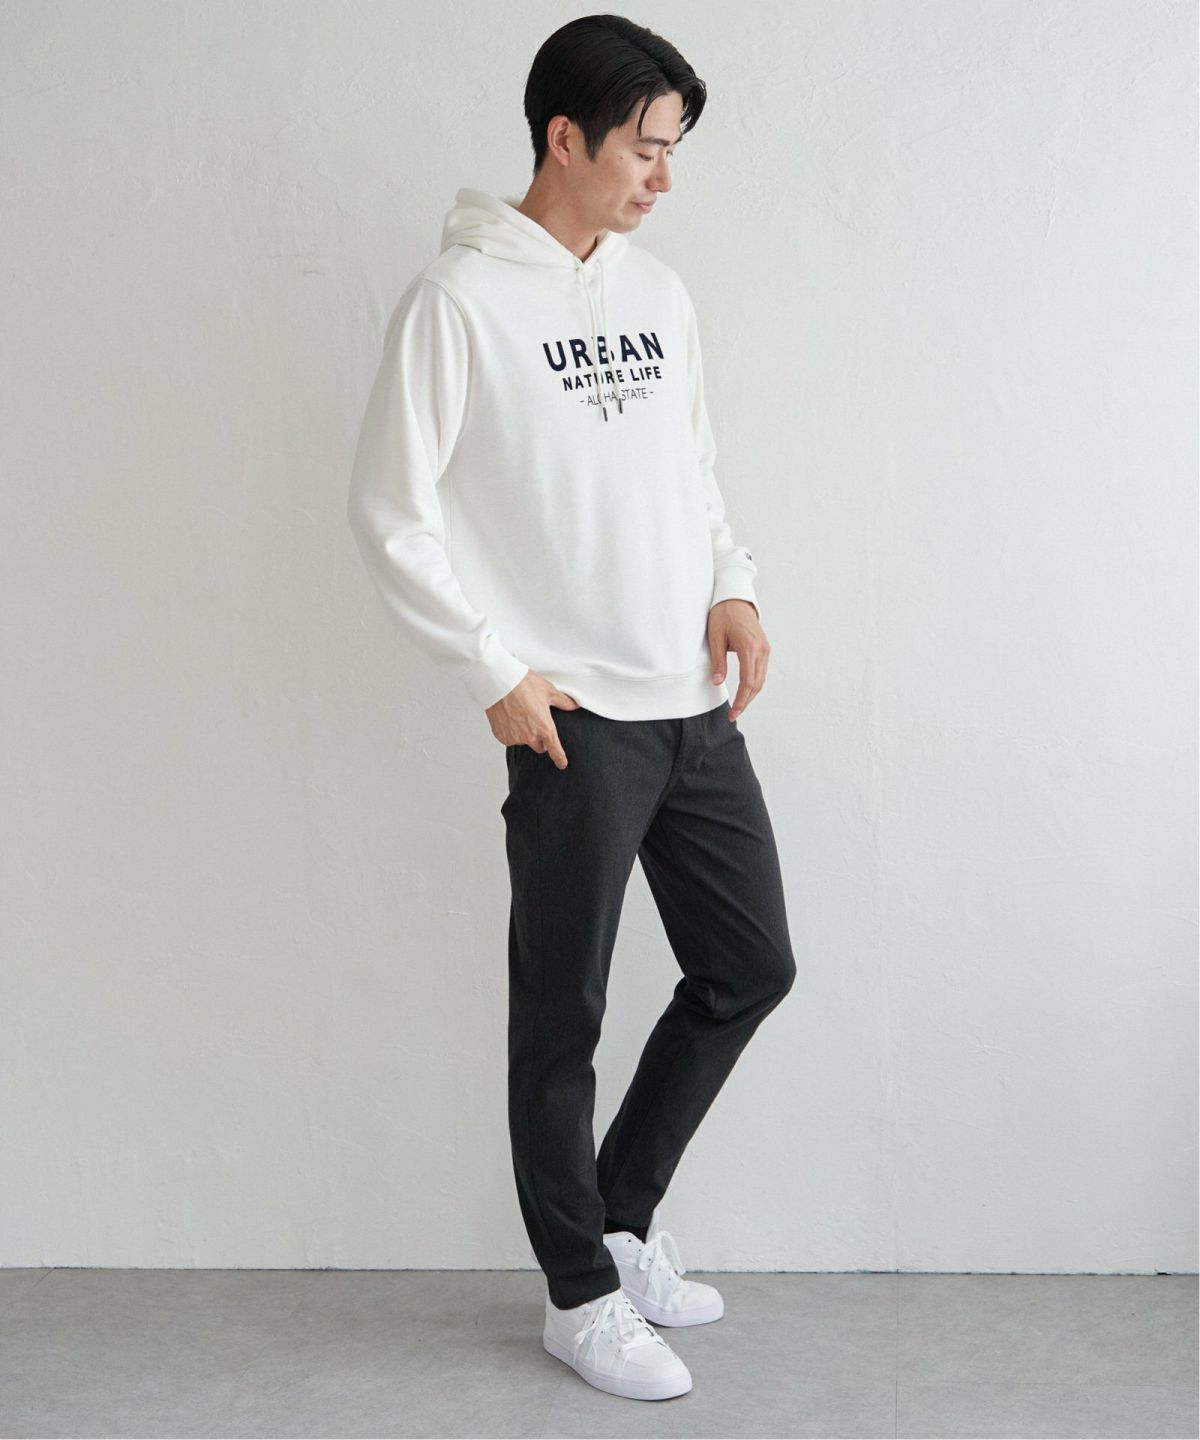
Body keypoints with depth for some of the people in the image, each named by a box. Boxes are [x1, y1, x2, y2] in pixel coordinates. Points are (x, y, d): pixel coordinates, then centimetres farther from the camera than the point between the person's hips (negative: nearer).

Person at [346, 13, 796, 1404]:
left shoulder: (658, 293, 11)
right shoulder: (458, 300, -10)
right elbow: (390, 509, -10)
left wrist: (732, 585, 3)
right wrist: (496, 670, -13)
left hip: (696, 707, 7)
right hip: (573, 720, -7)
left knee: (749, 968, 13)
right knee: (563, 1015, 5)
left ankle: (622, 1221, 31)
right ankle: (580, 1294, 22)